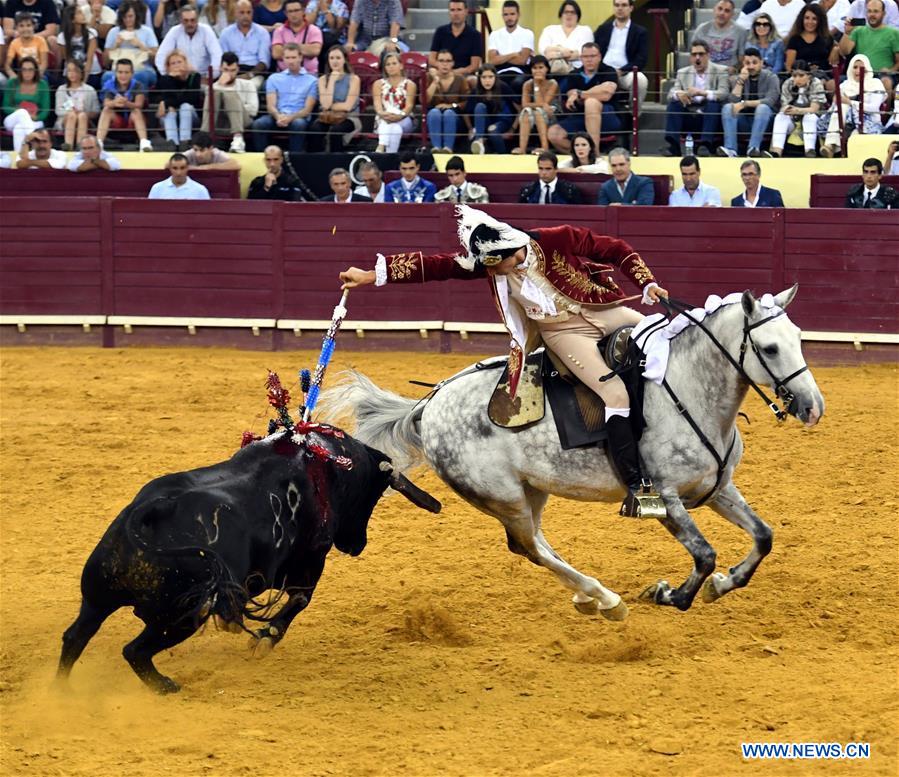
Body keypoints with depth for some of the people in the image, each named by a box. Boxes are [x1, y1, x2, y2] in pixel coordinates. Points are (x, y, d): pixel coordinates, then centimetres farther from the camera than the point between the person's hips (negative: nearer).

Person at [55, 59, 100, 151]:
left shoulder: (89, 90, 12)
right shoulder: (62, 90, 16)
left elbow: (96, 112, 6)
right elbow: (58, 110, 5)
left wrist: (87, 114, -15)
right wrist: (68, 113, -15)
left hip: (85, 120, 0)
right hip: (65, 121, 0)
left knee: (82, 115, -34)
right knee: (72, 115, -33)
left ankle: (81, 144, -53)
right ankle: (68, 144, -53)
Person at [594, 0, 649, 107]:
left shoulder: (640, 32, 10)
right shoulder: (602, 29, 20)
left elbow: (641, 60, -1)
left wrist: (621, 71, -16)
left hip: (625, 74, -1)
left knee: (640, 79, -35)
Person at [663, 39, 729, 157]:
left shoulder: (720, 71, 3)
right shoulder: (683, 73, 13)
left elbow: (724, 94, -14)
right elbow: (671, 94, 3)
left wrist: (701, 93, -31)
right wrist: (678, 94, -23)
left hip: (711, 118, -3)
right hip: (689, 119, 3)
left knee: (713, 103, -31)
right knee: (673, 104, -21)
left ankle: (705, 144, -40)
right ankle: (673, 145, -32)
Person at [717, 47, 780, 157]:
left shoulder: (770, 77, -3)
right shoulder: (740, 78, 7)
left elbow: (770, 101, -19)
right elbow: (734, 101, -6)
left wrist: (744, 104, -24)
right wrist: (741, 80, -15)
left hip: (765, 121, -3)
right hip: (745, 121, 3)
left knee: (763, 108, -34)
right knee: (727, 108, -23)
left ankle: (754, 148, -44)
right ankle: (730, 149, -38)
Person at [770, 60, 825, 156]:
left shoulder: (816, 84, -14)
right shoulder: (787, 84, -5)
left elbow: (814, 109, -21)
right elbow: (784, 106, -8)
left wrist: (797, 110, -41)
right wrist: (786, 110, -35)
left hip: (812, 120, -2)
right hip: (793, 119, 2)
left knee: (810, 117, -35)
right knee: (780, 117, -27)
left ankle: (810, 152, -49)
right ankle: (776, 152, -44)